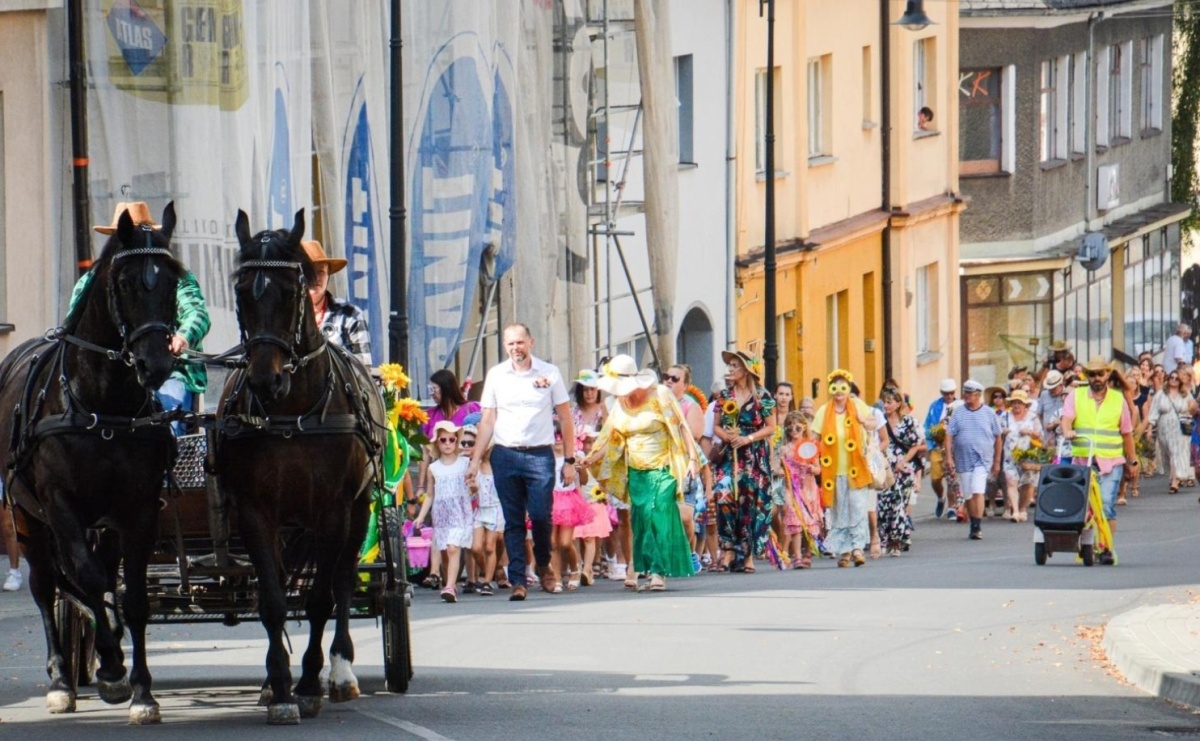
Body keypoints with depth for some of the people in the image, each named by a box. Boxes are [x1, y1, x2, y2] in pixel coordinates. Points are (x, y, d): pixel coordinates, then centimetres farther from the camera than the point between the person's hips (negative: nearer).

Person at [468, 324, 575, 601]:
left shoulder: (549, 373, 4)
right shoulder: (496, 375, 8)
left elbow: (565, 418, 6)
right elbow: (488, 420, 10)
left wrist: (569, 460, 1)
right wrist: (476, 459, 3)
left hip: (540, 455, -1)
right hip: (505, 454, 1)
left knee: (541, 517, -7)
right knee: (513, 522, 0)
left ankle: (544, 565, 20)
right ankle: (518, 581, 3)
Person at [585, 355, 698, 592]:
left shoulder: (660, 395, -8)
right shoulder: (621, 404, 7)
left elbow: (680, 427, -7)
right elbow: (610, 439, 10)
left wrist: (692, 458, -12)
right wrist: (589, 460, -2)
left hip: (661, 471, -5)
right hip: (636, 473, 5)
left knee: (658, 517, -14)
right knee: (641, 521, 0)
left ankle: (659, 573, -14)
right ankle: (649, 572, 4)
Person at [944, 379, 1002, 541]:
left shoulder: (989, 414, 2)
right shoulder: (958, 413, 5)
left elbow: (997, 438, 8)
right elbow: (949, 436, 3)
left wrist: (997, 461, 9)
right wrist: (948, 457, -8)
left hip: (983, 459, -3)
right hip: (963, 460, 3)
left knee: (978, 491, -16)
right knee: (968, 495, 9)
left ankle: (978, 527, -17)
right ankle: (974, 525, 22)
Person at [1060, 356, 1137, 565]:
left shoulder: (1118, 399, 11)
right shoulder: (1076, 396, 10)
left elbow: (1127, 433, 14)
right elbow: (1067, 417, -7)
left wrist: (1133, 461, 14)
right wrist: (1067, 431, -30)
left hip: (1111, 462, -1)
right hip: (1082, 461, 1)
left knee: (1107, 505, -11)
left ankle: (1106, 548, -10)